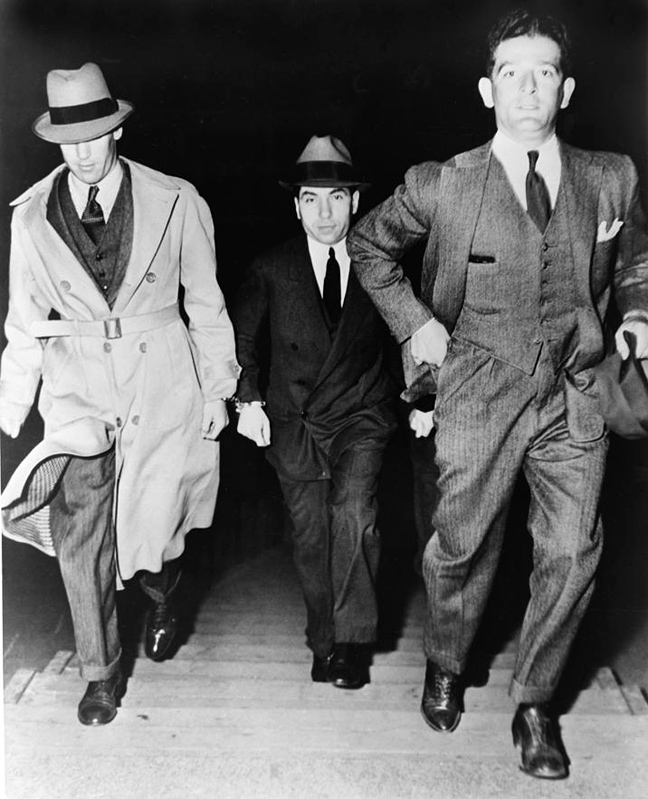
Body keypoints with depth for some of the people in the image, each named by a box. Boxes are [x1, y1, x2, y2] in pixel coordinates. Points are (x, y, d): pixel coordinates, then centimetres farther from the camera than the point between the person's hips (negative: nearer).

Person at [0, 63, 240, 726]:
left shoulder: (175, 202, -2)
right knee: (75, 525, -9)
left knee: (154, 523, 3)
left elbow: (205, 303, 5)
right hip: (77, 382, 1)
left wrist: (216, 389, 6)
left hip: (160, 378, -1)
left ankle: (162, 597, 42)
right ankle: (101, 670, 13)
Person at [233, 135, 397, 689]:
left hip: (361, 414, -1)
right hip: (295, 420, 2)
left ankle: (353, 638, -7)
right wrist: (249, 399, 2)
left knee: (354, 510, -23)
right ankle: (325, 642, 25)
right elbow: (244, 338, 11)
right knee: (310, 536, 6)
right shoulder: (271, 270, 0)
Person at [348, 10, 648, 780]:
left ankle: (534, 703, 24)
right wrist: (413, 320, 3)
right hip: (480, 395, -2)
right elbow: (366, 243, 12)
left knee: (572, 555, 1)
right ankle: (445, 667, 39)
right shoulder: (442, 186, -3)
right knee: (464, 548, 9)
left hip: (572, 397, 2)